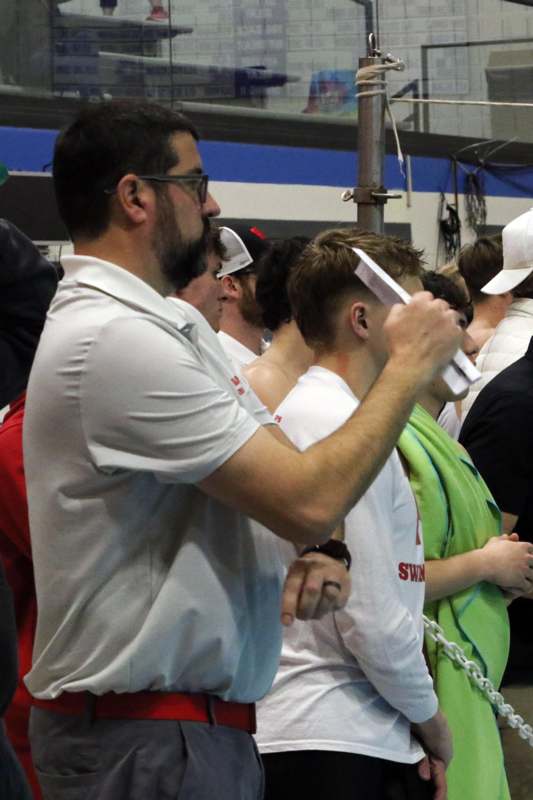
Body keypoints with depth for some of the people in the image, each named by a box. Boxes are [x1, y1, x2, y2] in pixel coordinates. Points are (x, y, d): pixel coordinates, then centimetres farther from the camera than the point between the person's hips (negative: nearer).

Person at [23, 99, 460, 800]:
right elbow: (309, 502, -22)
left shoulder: (137, 326, 14)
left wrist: (309, 555, -1)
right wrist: (411, 365, -10)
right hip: (150, 742, -10)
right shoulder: (115, 340, -20)